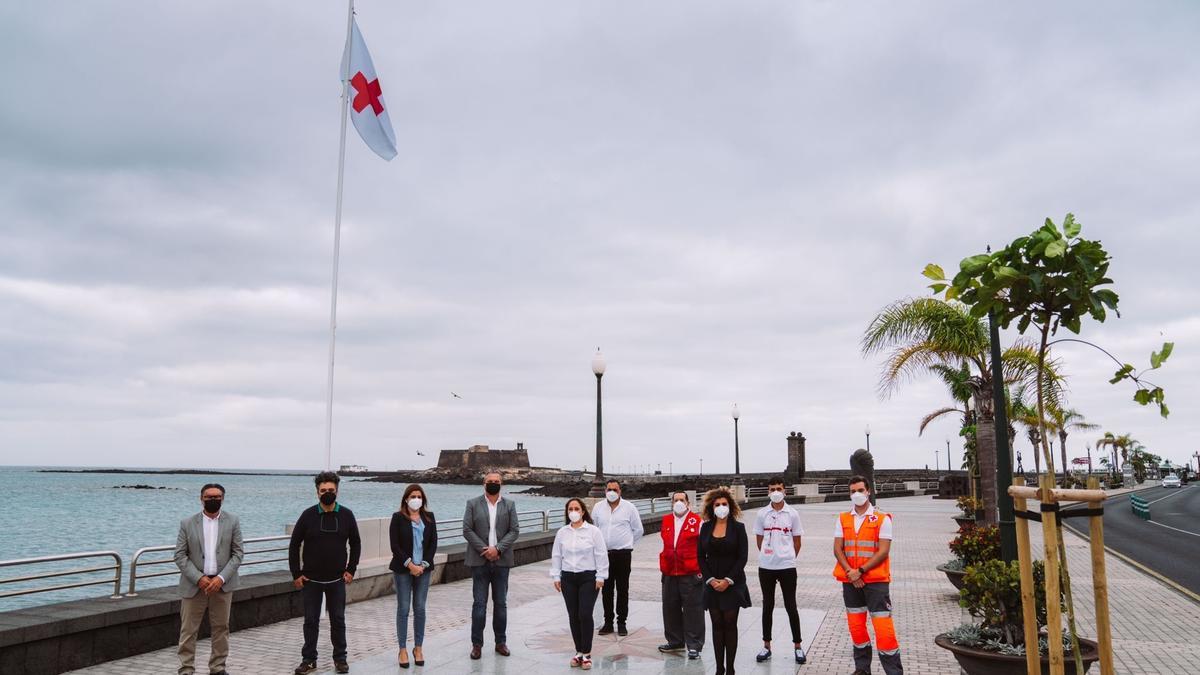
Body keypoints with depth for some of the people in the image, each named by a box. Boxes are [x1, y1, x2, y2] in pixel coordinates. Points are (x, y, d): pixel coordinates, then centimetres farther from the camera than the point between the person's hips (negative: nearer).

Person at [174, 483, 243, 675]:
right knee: (188, 630, 2)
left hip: (222, 583, 1)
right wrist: (199, 578, -13)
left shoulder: (232, 521, 1)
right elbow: (180, 555, -3)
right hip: (195, 584, -1)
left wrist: (221, 578, -13)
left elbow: (237, 553, 0)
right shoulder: (187, 523, 0)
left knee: (221, 628, 9)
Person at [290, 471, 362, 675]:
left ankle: (340, 658, 20)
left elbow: (355, 544, 6)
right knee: (311, 620, 7)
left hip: (336, 580, 1)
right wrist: (296, 574, -3)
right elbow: (294, 545, 0)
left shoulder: (346, 515, -3)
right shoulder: (308, 515, -6)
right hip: (310, 580, 0)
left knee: (338, 620, 8)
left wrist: (351, 570, 1)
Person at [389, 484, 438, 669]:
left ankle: (418, 648, 16)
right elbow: (395, 545, -8)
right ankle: (403, 650, 11)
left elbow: (433, 543, 4)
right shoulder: (398, 517, -3)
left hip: (423, 569, 3)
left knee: (420, 609, 6)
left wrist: (423, 565, -7)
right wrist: (410, 564, -14)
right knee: (403, 609, 2)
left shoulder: (429, 517, 6)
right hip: (403, 569, -2)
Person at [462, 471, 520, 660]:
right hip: (480, 560, -2)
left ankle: (501, 642, 17)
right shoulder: (473, 504, 3)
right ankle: (476, 644, 8)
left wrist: (497, 548, -12)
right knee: (479, 603, 0)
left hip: (501, 560, 2)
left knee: (501, 603, 8)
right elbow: (467, 530, -3)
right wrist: (484, 549, -12)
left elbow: (515, 531, 1)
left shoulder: (509, 505, 7)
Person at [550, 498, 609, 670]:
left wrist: (600, 577, -8)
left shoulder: (593, 531, -5)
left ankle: (586, 653, 3)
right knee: (573, 616, 6)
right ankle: (579, 652, 18)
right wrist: (556, 576, 5)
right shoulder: (562, 532, 5)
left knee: (585, 615, -8)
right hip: (568, 578, 4)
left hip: (588, 578, -4)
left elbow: (601, 555, -5)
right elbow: (556, 555, 9)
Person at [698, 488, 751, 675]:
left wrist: (728, 581, -12)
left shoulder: (738, 528, -3)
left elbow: (743, 557, -6)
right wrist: (711, 580, -6)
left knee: (730, 625, 1)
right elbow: (700, 556, 4)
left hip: (732, 584, -2)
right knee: (717, 625, 6)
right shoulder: (706, 528, 4)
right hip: (712, 583, 2)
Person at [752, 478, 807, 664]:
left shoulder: (792, 514, -2)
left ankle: (797, 647, 15)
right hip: (766, 567, 2)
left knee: (791, 606, 4)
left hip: (787, 566, -1)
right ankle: (767, 646, 18)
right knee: (767, 605, 9)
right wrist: (767, 556, 8)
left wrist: (788, 558, 8)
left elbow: (797, 541, 5)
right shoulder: (762, 513, 1)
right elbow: (759, 539, 9)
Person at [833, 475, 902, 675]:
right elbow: (837, 549, 4)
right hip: (850, 581, 4)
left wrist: (860, 571, -16)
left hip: (875, 580, -4)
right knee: (856, 626, 11)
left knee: (883, 627, -9)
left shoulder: (882, 519, -3)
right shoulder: (843, 519, 8)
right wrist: (850, 573, -10)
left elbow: (883, 551, -10)